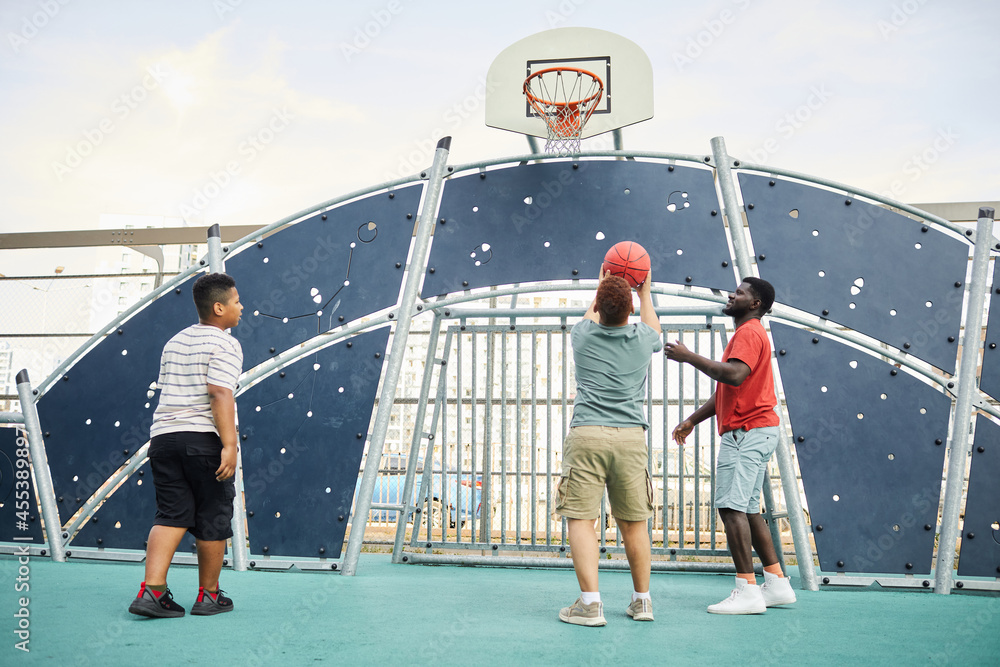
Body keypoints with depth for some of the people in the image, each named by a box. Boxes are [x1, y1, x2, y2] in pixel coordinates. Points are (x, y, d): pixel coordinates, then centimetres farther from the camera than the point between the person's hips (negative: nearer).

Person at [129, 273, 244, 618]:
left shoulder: (174, 343, 18)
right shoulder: (225, 345, -7)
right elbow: (220, 395, -19)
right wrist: (229, 445, -22)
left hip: (163, 436, 7)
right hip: (205, 440, -7)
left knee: (171, 515, 7)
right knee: (213, 520, 7)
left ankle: (152, 591, -6)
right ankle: (208, 595, 18)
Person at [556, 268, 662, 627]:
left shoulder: (583, 337, 5)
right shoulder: (642, 339, 7)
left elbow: (590, 319, 31)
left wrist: (602, 289, 45)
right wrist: (645, 292, 46)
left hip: (586, 436, -2)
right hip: (631, 437, 2)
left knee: (581, 518, -2)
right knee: (634, 521, 10)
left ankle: (590, 603, -10)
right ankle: (642, 600, 20)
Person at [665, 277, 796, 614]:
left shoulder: (749, 333, -9)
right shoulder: (747, 334, 25)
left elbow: (733, 376, -27)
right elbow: (725, 391, 27)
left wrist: (688, 356, -21)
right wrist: (693, 419, 22)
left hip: (747, 432, -11)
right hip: (752, 431, 11)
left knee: (731, 506, -13)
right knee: (748, 509, 13)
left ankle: (747, 590, -15)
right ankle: (777, 584, 16)